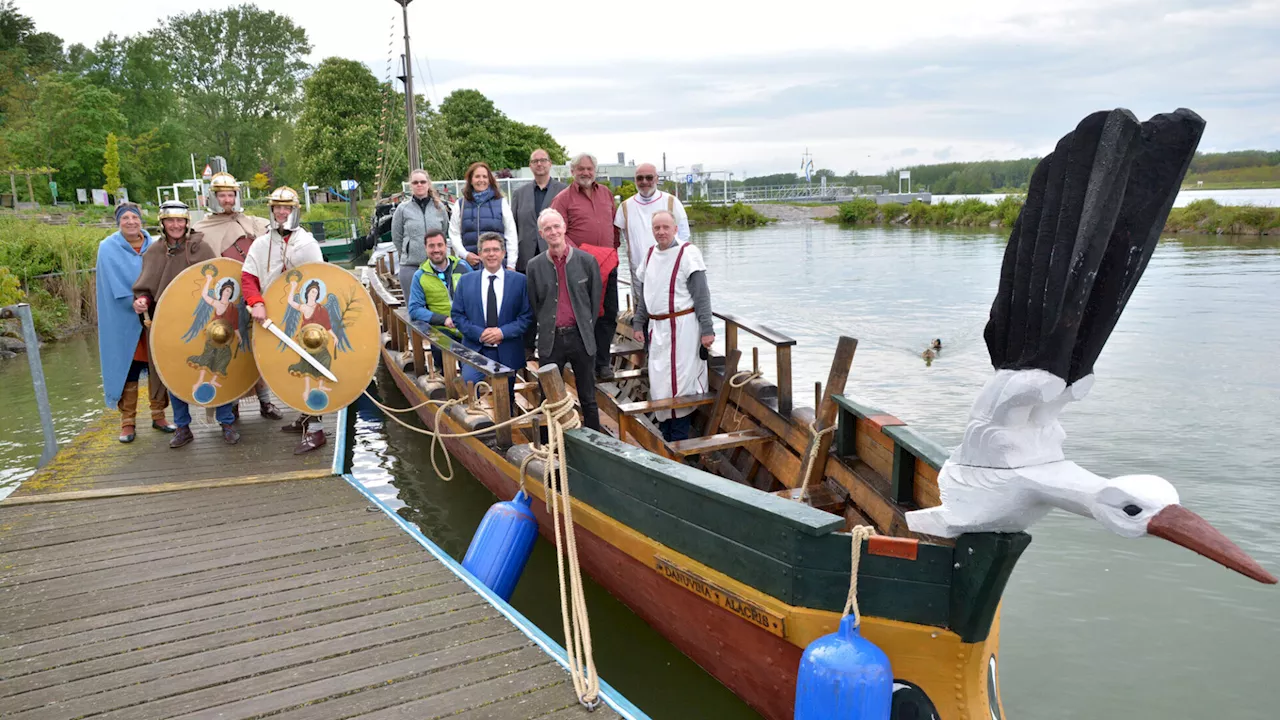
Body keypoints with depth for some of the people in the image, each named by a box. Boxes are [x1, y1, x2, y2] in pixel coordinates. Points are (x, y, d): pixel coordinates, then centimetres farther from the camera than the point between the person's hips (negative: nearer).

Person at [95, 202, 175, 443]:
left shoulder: (153, 246, 6)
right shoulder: (109, 248, -3)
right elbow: (117, 286, -11)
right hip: (125, 320, -3)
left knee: (158, 366, 5)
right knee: (128, 368, 1)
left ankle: (158, 415, 17)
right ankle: (128, 421, 10)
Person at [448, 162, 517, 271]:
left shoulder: (501, 202, 8)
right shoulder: (461, 204, 12)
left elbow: (511, 234, 5)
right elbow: (454, 234, 11)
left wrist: (511, 265, -1)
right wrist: (465, 254, -5)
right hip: (469, 263, 1)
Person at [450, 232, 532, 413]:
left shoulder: (519, 280, 2)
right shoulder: (465, 280, 6)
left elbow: (527, 316, -2)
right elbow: (457, 314, 3)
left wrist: (503, 332, -15)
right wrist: (479, 333, -12)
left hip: (507, 352, 0)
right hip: (475, 350, 0)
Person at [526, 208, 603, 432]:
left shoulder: (586, 261, 0)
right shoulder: (535, 265, 2)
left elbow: (595, 299, 5)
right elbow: (534, 304, 8)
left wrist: (586, 329, 4)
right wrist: (547, 329, 5)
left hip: (581, 337, 0)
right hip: (550, 340, 1)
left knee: (588, 399, 9)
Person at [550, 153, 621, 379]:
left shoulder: (605, 193, 16)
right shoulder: (563, 199, -1)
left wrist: (615, 249, 16)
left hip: (608, 264, 5)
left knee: (609, 312, 5)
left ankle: (602, 361, 16)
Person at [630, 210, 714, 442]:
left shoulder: (688, 253, -9)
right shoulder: (650, 254, 12)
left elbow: (701, 295, -10)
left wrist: (706, 329, -13)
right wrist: (638, 324, 17)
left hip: (682, 326, -7)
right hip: (656, 327, 7)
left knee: (679, 382, -4)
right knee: (658, 384, 11)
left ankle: (679, 441, 7)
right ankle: (666, 437, 23)